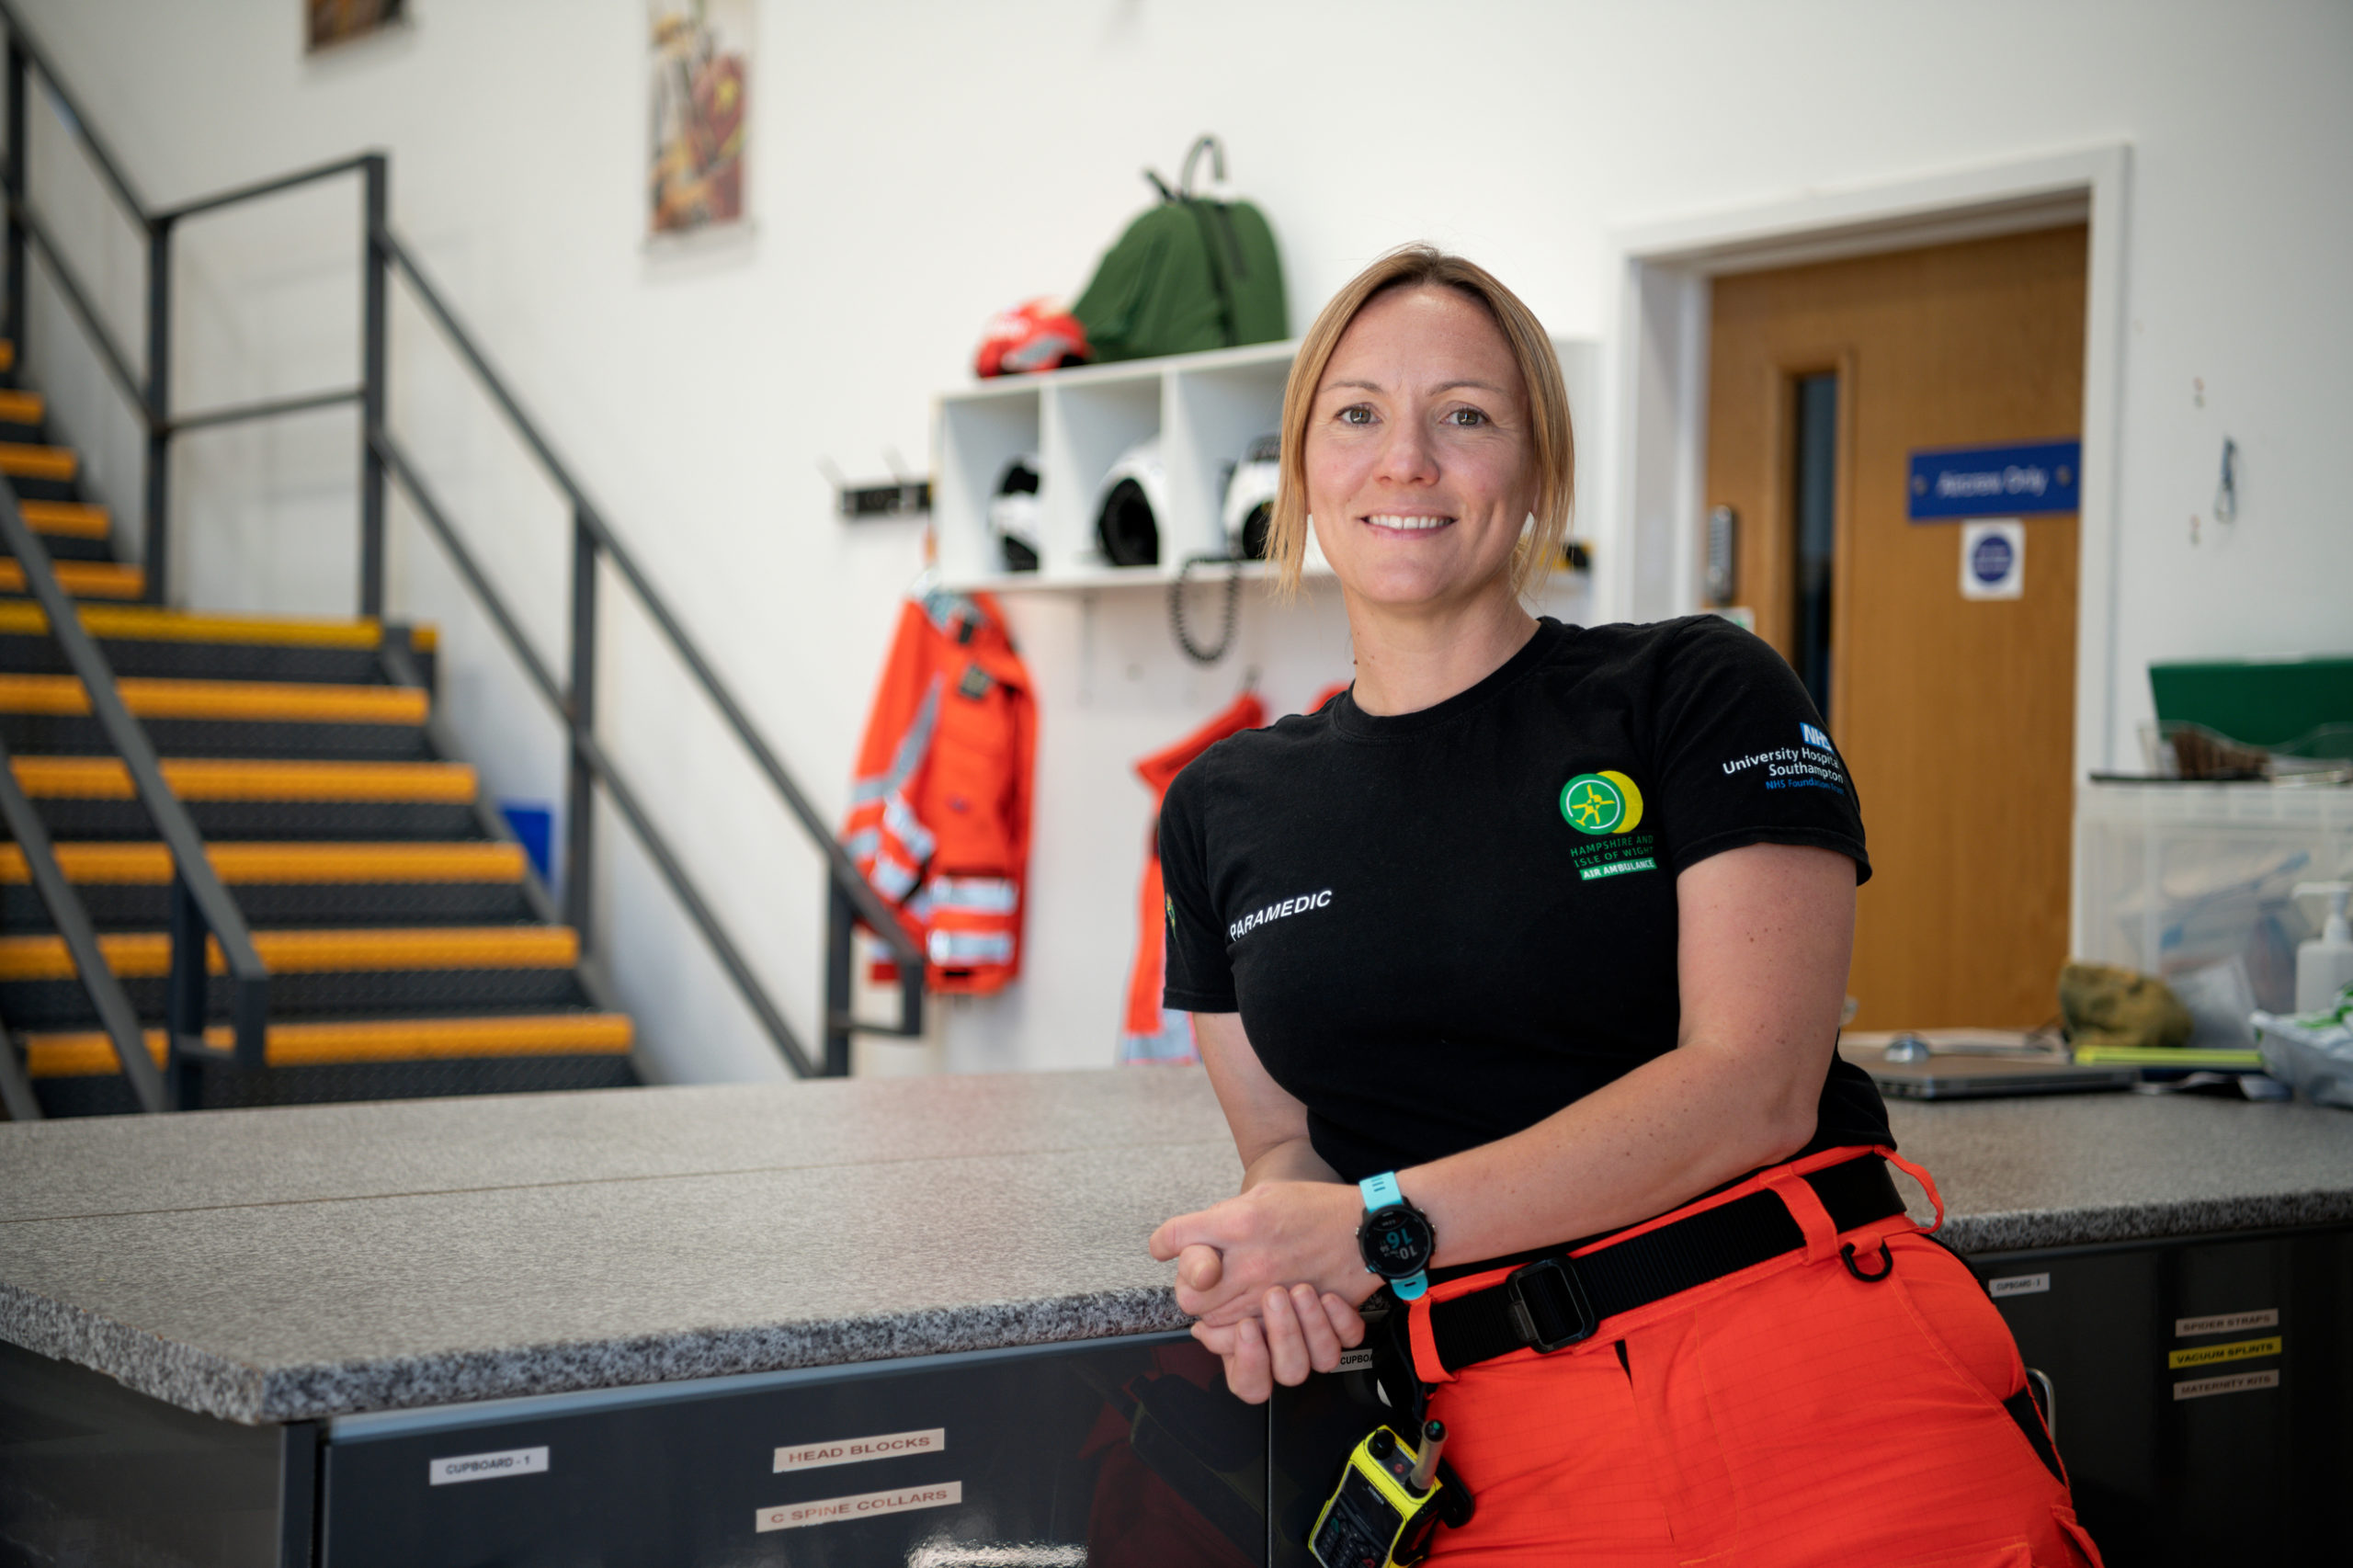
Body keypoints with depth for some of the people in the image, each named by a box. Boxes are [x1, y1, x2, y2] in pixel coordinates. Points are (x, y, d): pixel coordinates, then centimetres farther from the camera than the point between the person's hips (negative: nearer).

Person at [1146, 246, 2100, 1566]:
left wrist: (1380, 1227, -16)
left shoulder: (1702, 695, -1)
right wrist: (1261, 1259, -10)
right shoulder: (1224, 812, 12)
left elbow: (1755, 1084, -11)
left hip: (1835, 1402, -2)